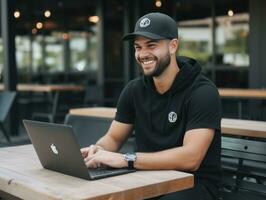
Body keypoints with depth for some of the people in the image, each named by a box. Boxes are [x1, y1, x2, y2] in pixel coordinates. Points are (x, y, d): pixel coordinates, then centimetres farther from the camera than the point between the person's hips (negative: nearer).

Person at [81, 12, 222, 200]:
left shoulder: (202, 92, -16)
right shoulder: (134, 90, 2)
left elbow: (190, 158, -26)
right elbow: (113, 138, 9)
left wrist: (125, 159, -30)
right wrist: (98, 150, -15)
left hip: (193, 184, -4)